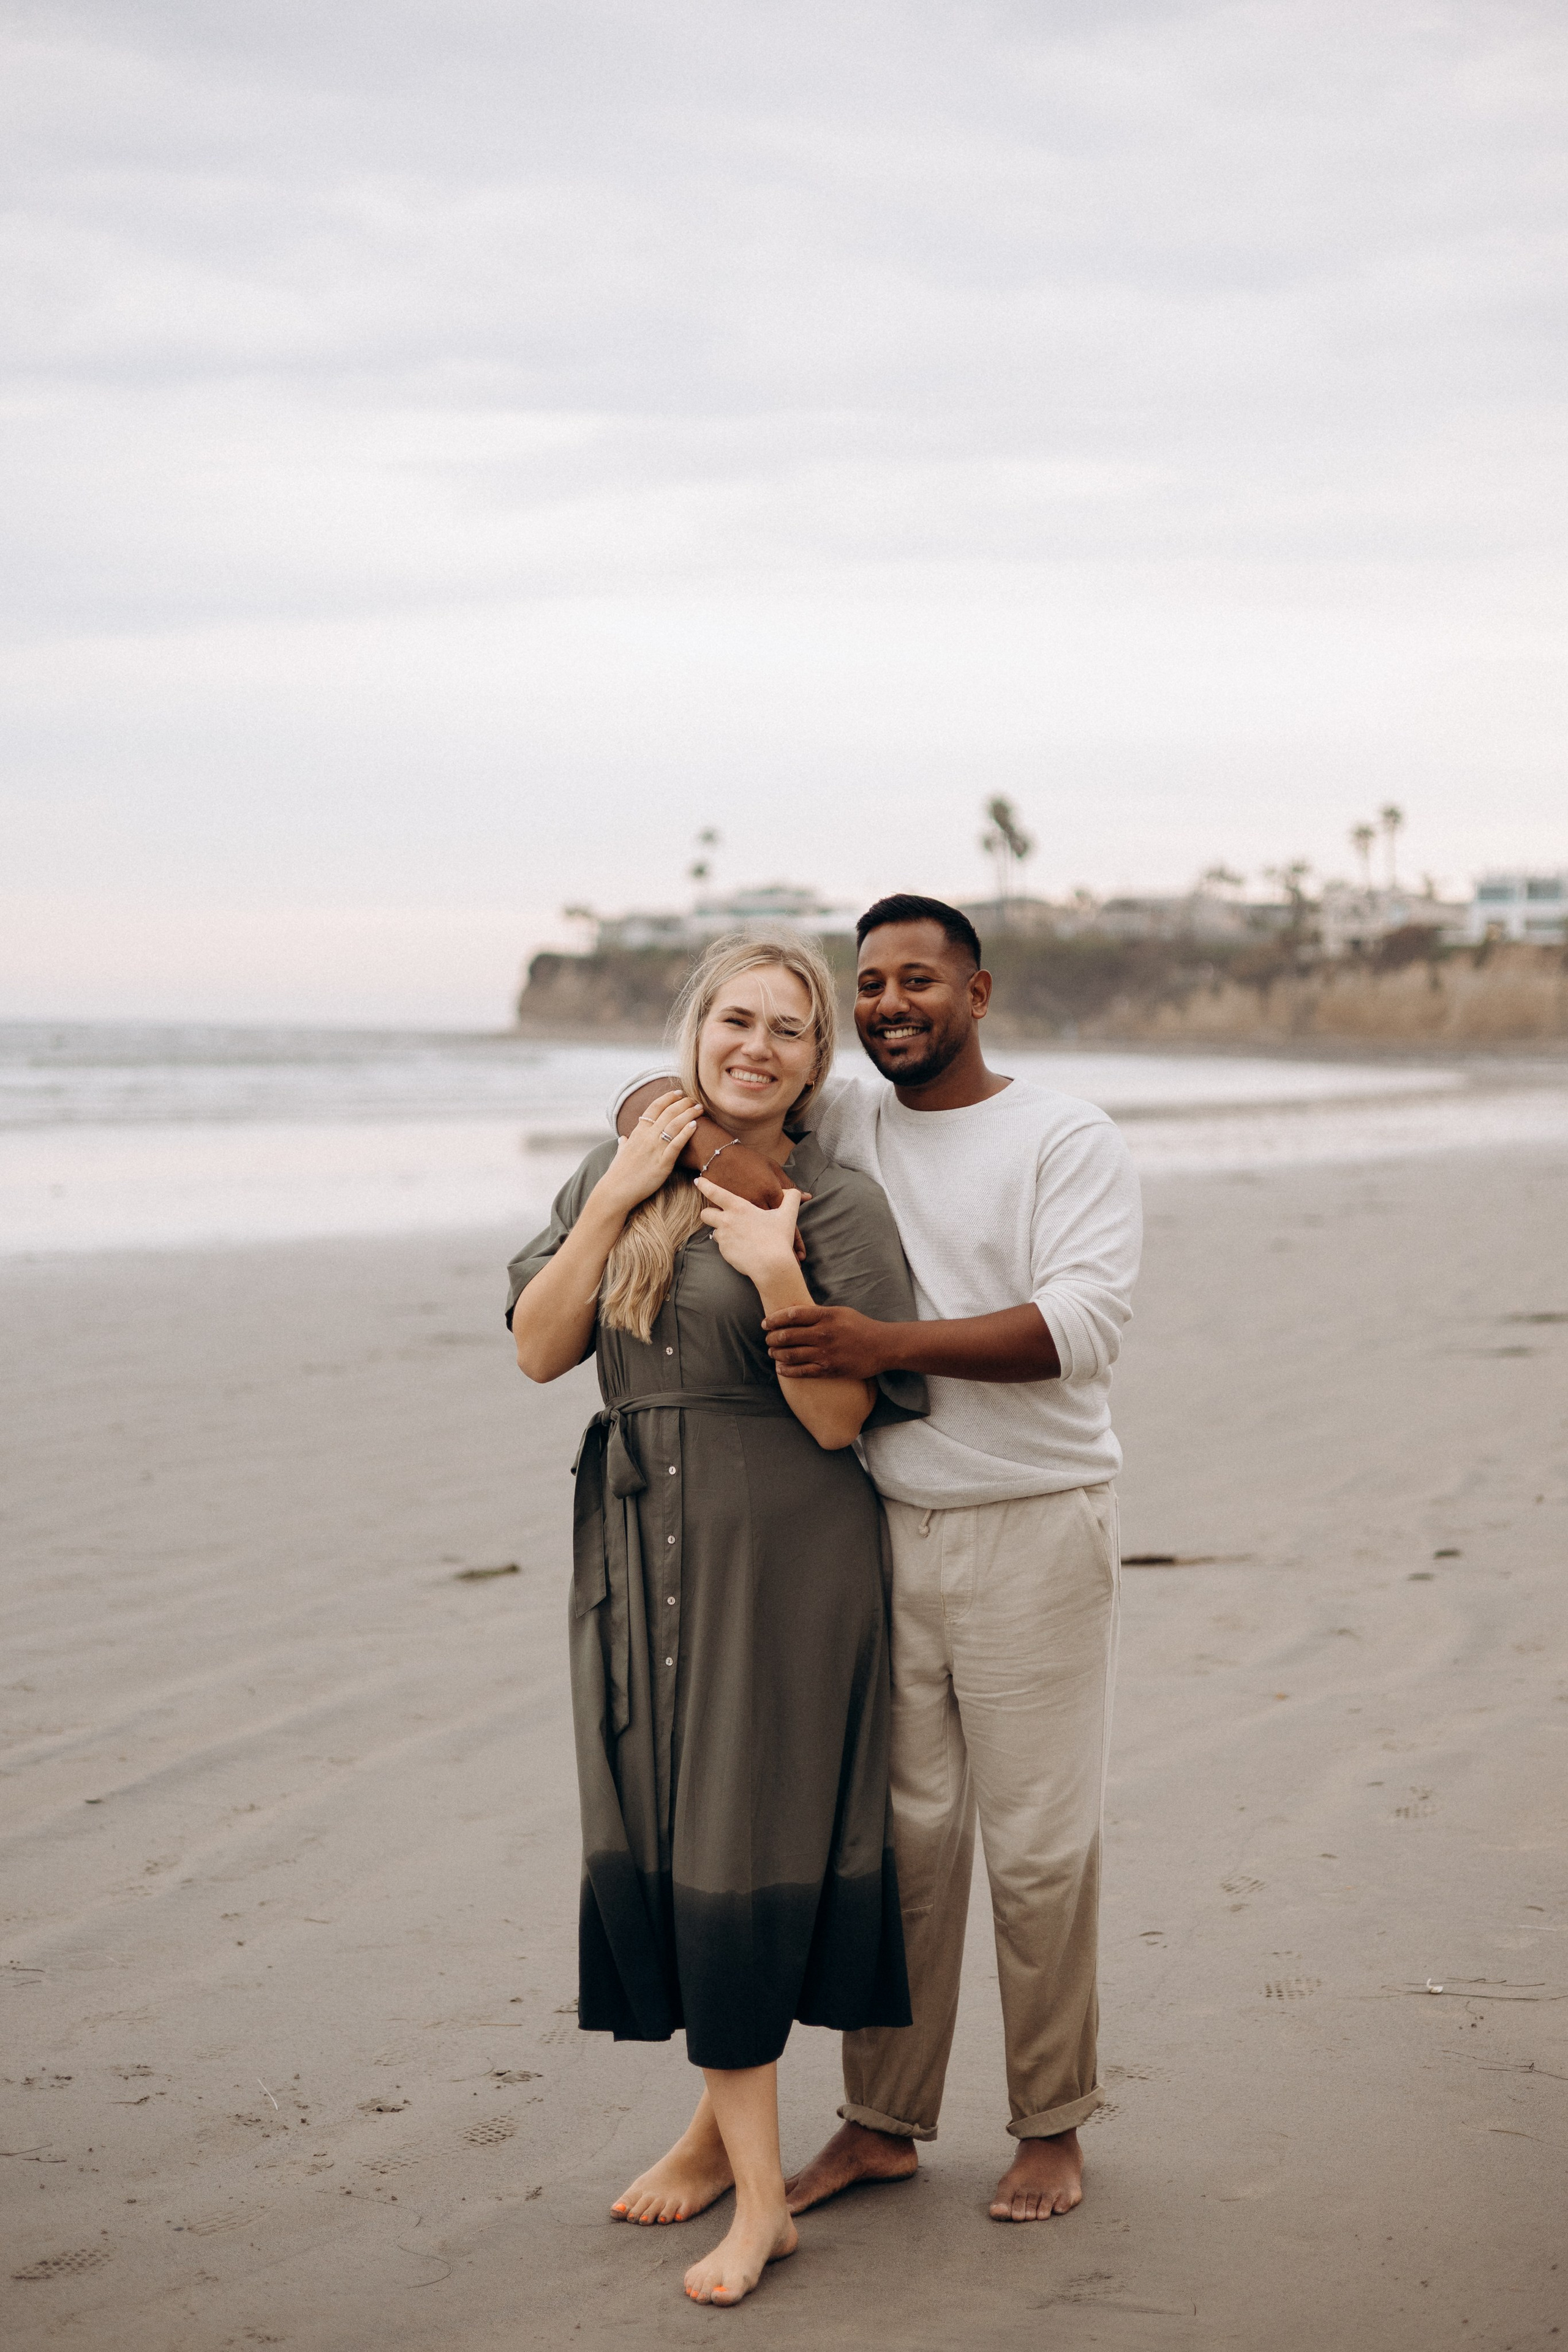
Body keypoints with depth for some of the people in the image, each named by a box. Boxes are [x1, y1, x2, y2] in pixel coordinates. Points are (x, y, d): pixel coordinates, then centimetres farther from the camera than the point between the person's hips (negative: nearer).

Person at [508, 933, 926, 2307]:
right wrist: (617, 1201, -9)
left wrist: (779, 1278, -24)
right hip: (637, 1546, 5)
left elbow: (838, 1420, -10)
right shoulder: (616, 1176, 8)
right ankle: (735, 2133, 21)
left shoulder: (839, 1208, -6)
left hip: (780, 1558, -5)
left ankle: (736, 2131, 9)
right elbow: (540, 1350, 0)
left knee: (744, 1846, -3)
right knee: (659, 1839, 8)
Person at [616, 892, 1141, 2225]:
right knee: (896, 1833, 8)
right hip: (879, 1530, 3)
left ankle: (1052, 2128, 17)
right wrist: (719, 1154, -12)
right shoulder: (832, 1124, 9)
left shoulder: (1070, 1142, -3)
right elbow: (648, 1104, 11)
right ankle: (883, 2123, 19)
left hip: (1033, 1532, -3)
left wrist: (885, 1345, -24)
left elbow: (1083, 1323, -16)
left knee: (1041, 1845, 2)